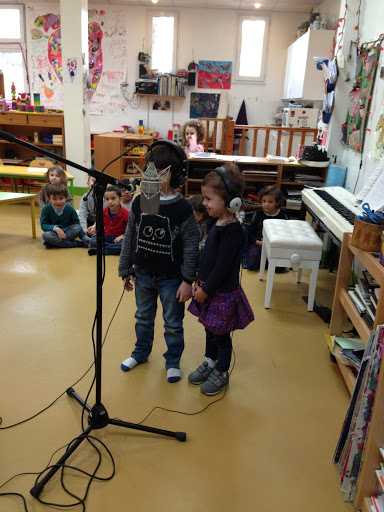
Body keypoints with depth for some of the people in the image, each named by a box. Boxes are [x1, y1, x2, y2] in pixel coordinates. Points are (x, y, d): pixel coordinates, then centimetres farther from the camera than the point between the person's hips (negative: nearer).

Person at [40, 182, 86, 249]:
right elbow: (43, 225, -11)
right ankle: (76, 243, -27)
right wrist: (55, 228, -31)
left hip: (67, 232, 1)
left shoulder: (70, 210, -5)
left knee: (77, 228, -28)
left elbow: (77, 225, -4)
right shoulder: (46, 209, -6)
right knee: (46, 235, -35)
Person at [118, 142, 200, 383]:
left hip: (171, 279, -4)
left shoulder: (183, 208, -15)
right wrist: (126, 271, 6)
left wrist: (188, 280, -13)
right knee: (143, 318, 23)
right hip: (143, 275, 4)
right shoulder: (139, 202, -4)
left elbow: (191, 246, -12)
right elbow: (129, 238, 3)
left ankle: (173, 361, 35)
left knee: (173, 323, 13)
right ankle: (141, 352, 45)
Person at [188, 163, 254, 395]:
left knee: (220, 334, 10)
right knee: (210, 328, 23)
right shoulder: (219, 223, 3)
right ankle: (210, 363, 44)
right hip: (210, 289, 8)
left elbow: (223, 266, -25)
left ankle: (221, 374, 30)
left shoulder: (232, 230, -25)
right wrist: (200, 280, 9)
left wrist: (206, 290, -17)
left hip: (223, 293, -8)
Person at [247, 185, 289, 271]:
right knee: (252, 265, -25)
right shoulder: (258, 215, 4)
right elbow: (251, 233, 8)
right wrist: (258, 242, -12)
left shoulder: (283, 217, 3)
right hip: (258, 243, 0)